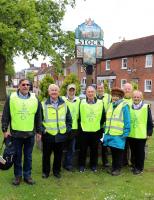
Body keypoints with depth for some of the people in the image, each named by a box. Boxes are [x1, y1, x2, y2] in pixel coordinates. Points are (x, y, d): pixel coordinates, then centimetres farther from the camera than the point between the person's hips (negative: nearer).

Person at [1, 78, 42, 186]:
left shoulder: (35, 99, 2)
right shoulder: (11, 98, -3)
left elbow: (38, 117, 7)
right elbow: (5, 116, 0)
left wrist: (39, 131, 7)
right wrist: (5, 130, -4)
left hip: (30, 134, 1)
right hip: (16, 133, -1)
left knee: (28, 156, 12)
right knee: (17, 156, 11)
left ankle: (27, 175, 26)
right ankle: (18, 175, 26)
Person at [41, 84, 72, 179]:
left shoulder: (64, 104, 7)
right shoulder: (44, 104, -3)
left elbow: (69, 118, 13)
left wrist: (68, 129, 4)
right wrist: (42, 129, -9)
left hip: (61, 135, 2)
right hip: (48, 135, -2)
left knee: (59, 155, 12)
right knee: (46, 155, 9)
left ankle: (57, 171, 28)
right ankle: (45, 171, 26)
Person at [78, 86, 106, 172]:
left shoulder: (100, 103, -1)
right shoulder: (82, 102, -2)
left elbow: (103, 116, 7)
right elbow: (78, 116, 4)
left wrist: (99, 124, 9)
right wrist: (81, 124, 4)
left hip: (96, 130, 1)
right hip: (84, 130, 0)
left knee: (94, 150, 10)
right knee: (83, 149, 7)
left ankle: (94, 165, 26)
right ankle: (82, 165, 22)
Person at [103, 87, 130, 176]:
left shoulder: (124, 106, -7)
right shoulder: (111, 106, 12)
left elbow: (127, 121, -8)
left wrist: (125, 133, -11)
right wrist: (106, 131, 12)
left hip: (119, 135, -6)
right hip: (110, 134, 6)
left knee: (118, 153, 5)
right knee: (113, 152, 16)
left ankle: (118, 169, 18)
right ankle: (113, 167, 28)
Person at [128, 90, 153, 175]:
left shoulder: (146, 107, -6)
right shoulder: (129, 107, 6)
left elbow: (149, 121, -4)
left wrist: (149, 133, -6)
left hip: (141, 135, -4)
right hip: (131, 134, 4)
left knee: (140, 152, 6)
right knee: (133, 151, 14)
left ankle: (139, 168, 19)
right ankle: (135, 165, 29)